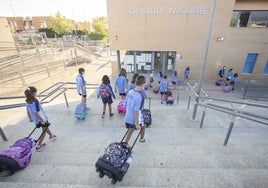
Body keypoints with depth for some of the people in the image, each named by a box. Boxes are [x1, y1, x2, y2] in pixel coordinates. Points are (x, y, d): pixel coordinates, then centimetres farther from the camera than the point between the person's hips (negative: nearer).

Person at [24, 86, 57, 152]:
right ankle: (38, 146, 16)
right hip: (42, 119, -8)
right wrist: (42, 120, -24)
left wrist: (30, 118, 19)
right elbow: (36, 113, -32)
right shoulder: (35, 101, -29)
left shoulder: (27, 102, -5)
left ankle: (51, 135, 53)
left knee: (46, 127, 30)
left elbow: (28, 111, 6)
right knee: (44, 131, 11)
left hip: (36, 120, 8)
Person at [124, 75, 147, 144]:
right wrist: (137, 124, -20)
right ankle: (141, 139, 50)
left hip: (128, 118, 5)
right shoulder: (139, 96, -26)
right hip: (135, 119, -5)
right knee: (143, 126, 26)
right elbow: (136, 111, -28)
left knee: (131, 130, 26)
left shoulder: (129, 92, -3)